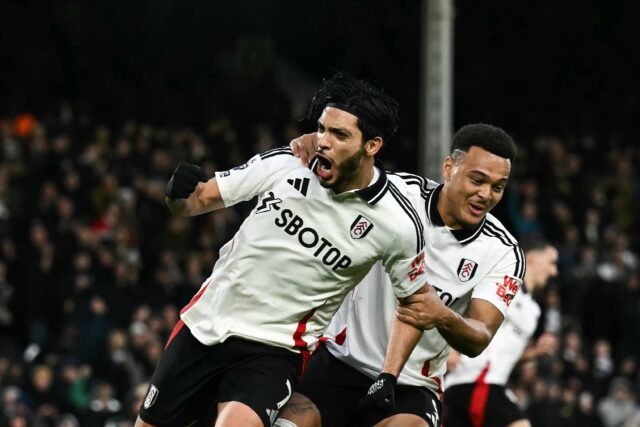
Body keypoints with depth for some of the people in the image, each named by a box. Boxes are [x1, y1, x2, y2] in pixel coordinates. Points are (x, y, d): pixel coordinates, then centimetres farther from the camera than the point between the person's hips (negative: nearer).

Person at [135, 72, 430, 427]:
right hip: (205, 322, 4)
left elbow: (412, 303, 2)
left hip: (276, 349, -3)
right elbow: (202, 199, -1)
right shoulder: (282, 164, -9)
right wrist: (179, 193, -24)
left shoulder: (398, 224, -13)